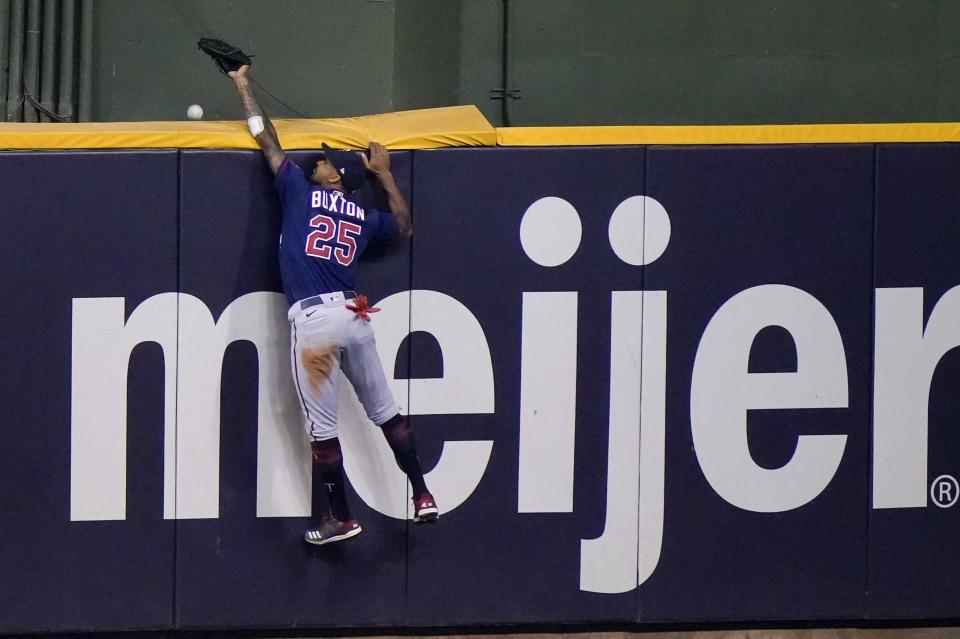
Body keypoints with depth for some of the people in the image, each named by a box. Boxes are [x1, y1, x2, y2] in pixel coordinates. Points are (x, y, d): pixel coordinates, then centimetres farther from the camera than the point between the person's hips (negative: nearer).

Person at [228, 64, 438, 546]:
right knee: (385, 412, 16)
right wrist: (384, 175, 40)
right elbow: (404, 226, 39)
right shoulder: (364, 218, 17)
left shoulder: (300, 193, 5)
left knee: (321, 428, 2)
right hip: (354, 313, 5)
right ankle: (422, 496, 16)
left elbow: (266, 139, 11)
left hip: (313, 320, -5)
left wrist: (243, 86, 22)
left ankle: (341, 517, 7)